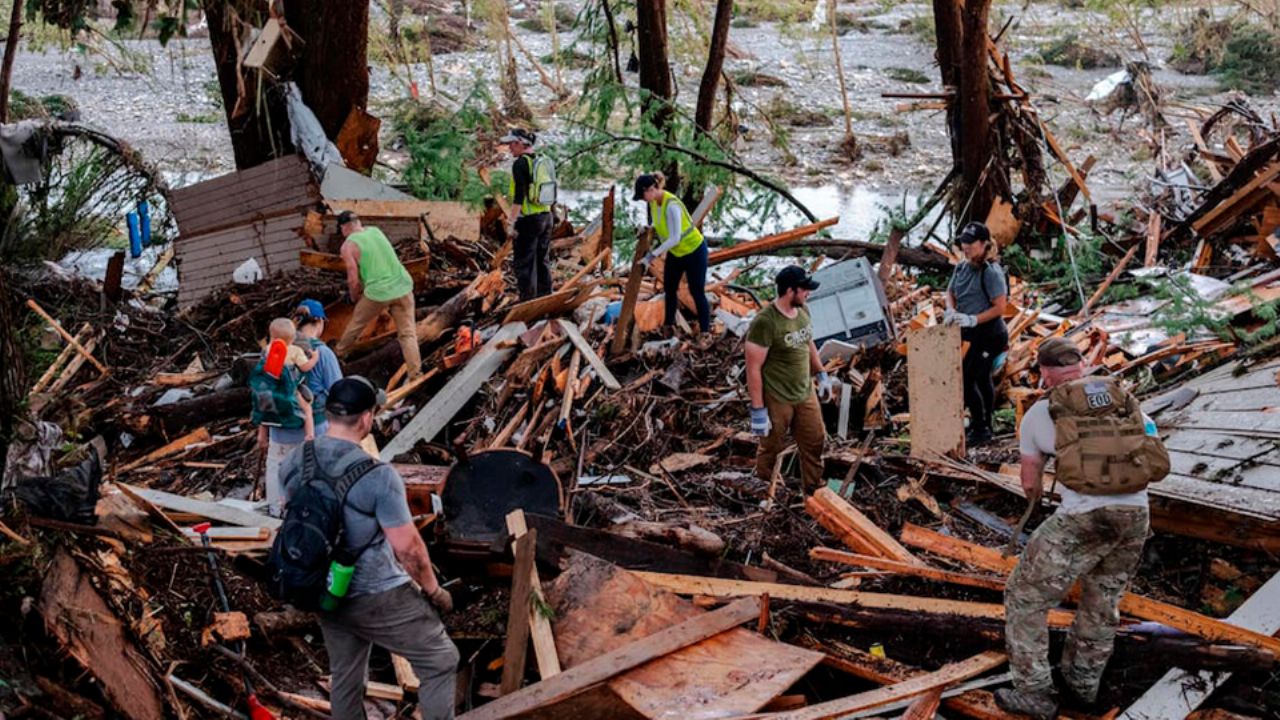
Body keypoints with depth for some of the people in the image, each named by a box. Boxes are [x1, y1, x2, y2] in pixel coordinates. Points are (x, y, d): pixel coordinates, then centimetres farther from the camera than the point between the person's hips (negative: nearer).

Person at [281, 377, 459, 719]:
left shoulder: (294, 461, -5)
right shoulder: (377, 475, -25)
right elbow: (408, 548, -19)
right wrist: (435, 592, -2)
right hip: (377, 596, -7)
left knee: (344, 677, 23)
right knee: (440, 661, 10)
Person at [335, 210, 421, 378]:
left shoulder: (348, 246, -5)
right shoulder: (376, 231, 12)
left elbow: (353, 279, -6)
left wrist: (354, 298, 14)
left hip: (378, 291, -4)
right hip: (403, 286, 4)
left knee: (356, 324, 22)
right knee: (407, 333, 4)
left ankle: (340, 353, 41)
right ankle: (415, 374, -5)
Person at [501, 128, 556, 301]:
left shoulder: (520, 163, -13)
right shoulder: (543, 162, 12)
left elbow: (519, 195, -20)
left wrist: (513, 221, -18)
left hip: (528, 219, -8)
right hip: (546, 216, 8)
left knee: (524, 262, -3)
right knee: (542, 261, 14)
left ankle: (527, 301, -3)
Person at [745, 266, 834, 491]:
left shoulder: (802, 310, -2)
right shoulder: (765, 322, -26)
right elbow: (753, 368, -22)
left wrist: (821, 374, 17)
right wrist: (758, 410, -21)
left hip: (806, 394, 7)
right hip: (776, 400, -7)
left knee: (815, 441, 18)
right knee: (771, 449, 11)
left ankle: (814, 488, 37)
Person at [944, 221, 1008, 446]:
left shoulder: (991, 272, -19)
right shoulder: (961, 268, 4)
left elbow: (999, 308, -20)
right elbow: (950, 293, 14)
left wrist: (973, 319, -26)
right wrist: (951, 311, -7)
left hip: (990, 335, -8)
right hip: (975, 334, 8)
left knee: (967, 379, -10)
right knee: (982, 378, 18)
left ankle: (980, 429, 1)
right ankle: (985, 425, 31)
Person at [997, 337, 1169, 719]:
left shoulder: (1039, 413, 7)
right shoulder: (1124, 399, 16)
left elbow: (1030, 481, 19)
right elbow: (1157, 461, 22)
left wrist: (1034, 495, 44)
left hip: (1082, 520, -4)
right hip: (1135, 515, 5)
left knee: (1025, 598, 15)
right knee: (1103, 600, 29)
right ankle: (1082, 682, 42)